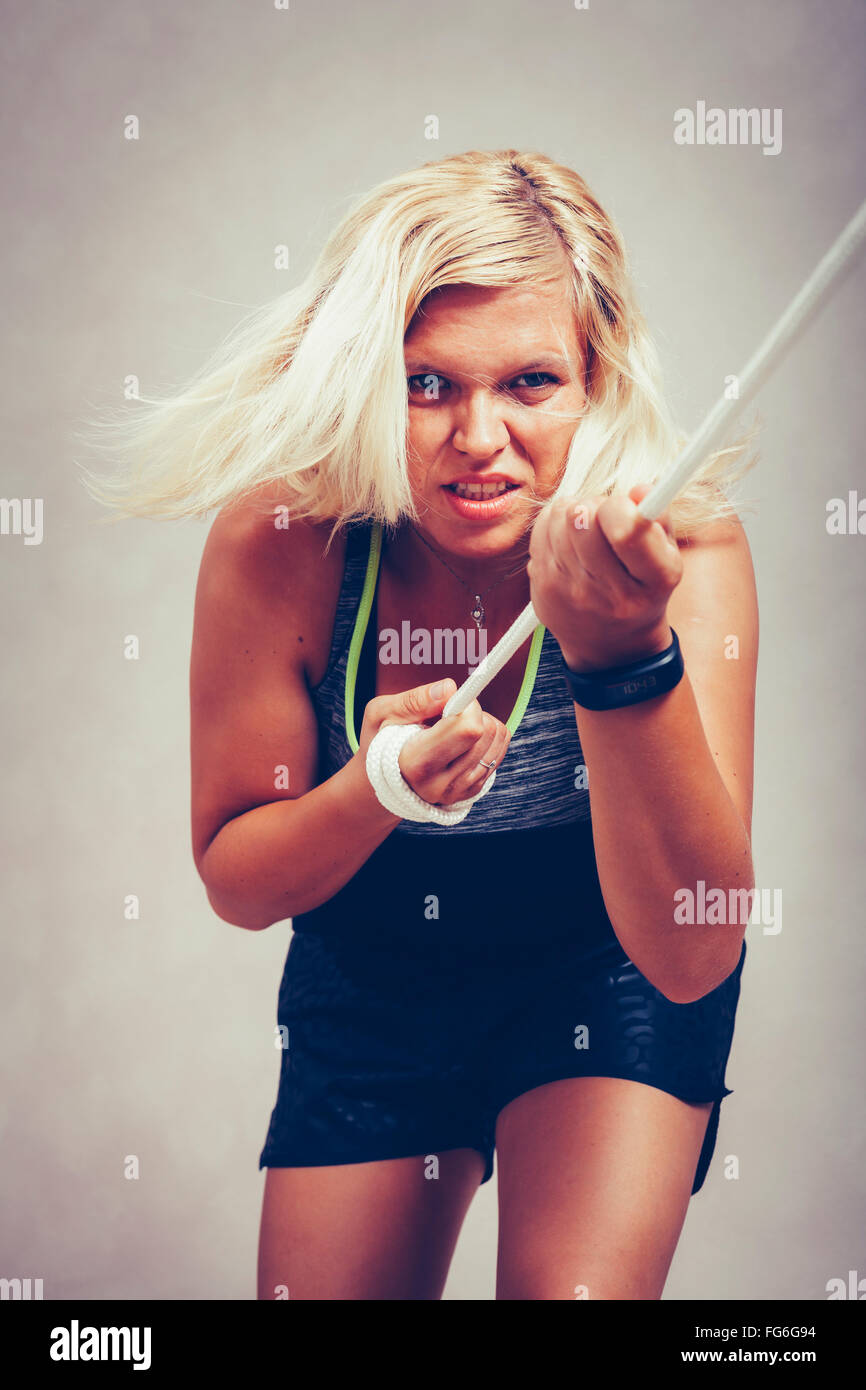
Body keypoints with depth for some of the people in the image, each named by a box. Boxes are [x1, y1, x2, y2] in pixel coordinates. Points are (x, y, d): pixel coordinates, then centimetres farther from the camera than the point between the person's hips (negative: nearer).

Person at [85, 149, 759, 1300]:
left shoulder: (678, 543, -28)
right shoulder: (278, 544, -24)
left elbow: (691, 957, -36)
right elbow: (234, 881, -13)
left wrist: (625, 657, -51)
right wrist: (374, 794, -35)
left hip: (611, 970, -1)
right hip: (372, 978, 2)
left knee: (574, 1290, -19)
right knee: (319, 1290, 11)